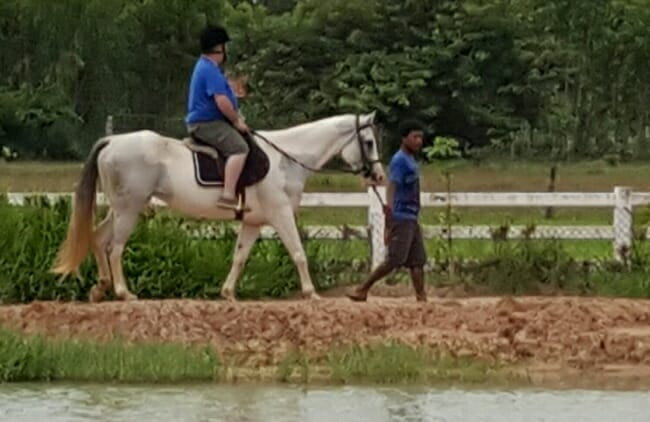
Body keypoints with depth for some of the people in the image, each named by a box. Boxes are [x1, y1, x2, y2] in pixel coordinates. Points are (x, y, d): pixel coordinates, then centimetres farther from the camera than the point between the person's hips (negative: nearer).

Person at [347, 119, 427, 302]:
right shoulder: (399, 161, -13)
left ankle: (422, 299, 1)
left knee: (418, 260, 3)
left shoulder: (411, 160, 15)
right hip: (401, 218, -9)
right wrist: (389, 226, -24)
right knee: (394, 260, -9)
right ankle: (361, 291, -2)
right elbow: (391, 192, -19)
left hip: (411, 219, 9)